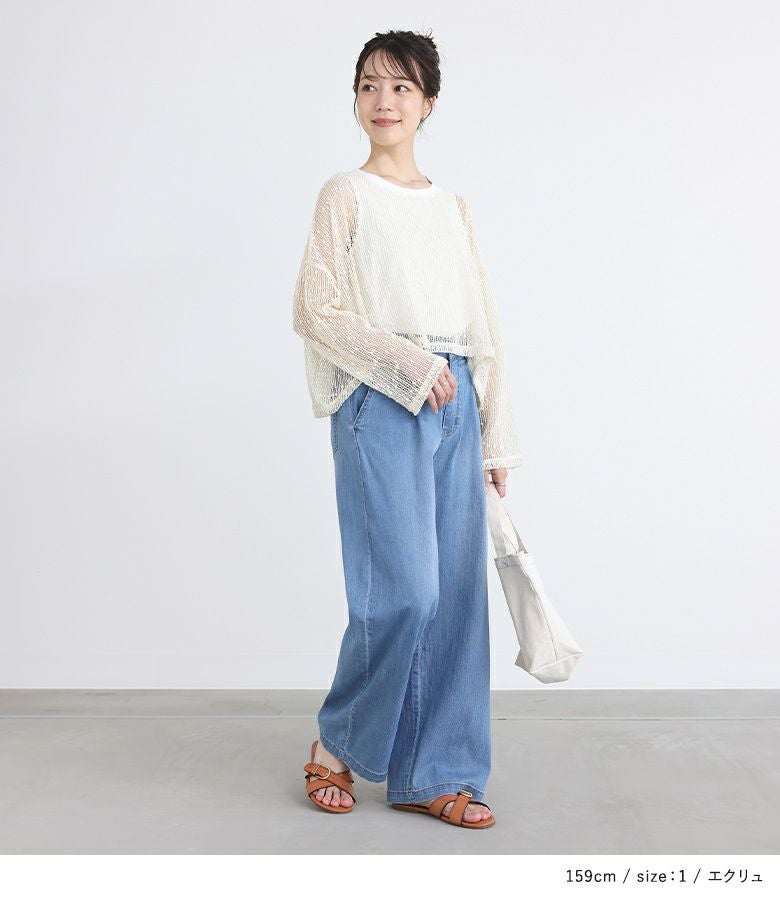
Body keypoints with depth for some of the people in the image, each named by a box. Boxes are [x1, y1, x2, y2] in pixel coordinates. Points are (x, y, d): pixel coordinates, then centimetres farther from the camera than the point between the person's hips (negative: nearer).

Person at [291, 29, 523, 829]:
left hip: (454, 410, 5)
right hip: (380, 405, -5)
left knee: (455, 591, 3)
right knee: (403, 589, -10)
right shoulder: (345, 195, 3)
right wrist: (410, 364, -13)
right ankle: (336, 744, 14)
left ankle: (429, 776, 14)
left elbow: (482, 329, 16)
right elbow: (316, 312, -4)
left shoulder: (453, 209, 17)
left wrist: (496, 438, 11)